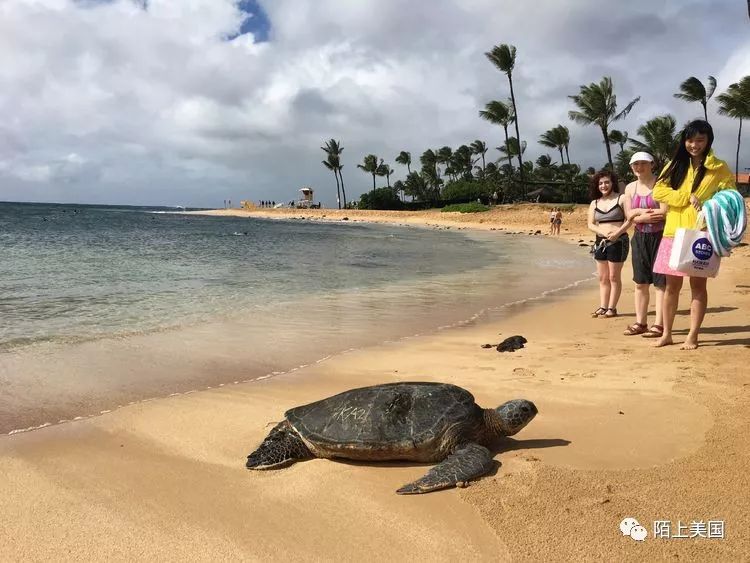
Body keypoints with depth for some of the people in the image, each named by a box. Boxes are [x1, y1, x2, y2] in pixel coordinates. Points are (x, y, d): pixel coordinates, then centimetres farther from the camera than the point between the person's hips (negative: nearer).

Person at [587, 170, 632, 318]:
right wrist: (604, 232, -12)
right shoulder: (594, 203, 10)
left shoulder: (621, 199, -3)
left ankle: (612, 308, 3)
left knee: (614, 277, -2)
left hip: (618, 241, -5)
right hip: (600, 242, 5)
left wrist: (617, 233, -21)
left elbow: (629, 219, -8)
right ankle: (603, 307, 12)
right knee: (602, 277, 7)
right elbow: (591, 225, 5)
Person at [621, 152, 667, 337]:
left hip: (659, 237, -6)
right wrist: (648, 215, -10)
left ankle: (659, 324, 2)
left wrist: (639, 212, -8)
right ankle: (640, 322, 16)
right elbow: (630, 216, 4)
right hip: (640, 237, 6)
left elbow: (664, 212, -16)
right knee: (640, 282, 8)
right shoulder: (630, 188, 10)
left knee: (660, 282, -3)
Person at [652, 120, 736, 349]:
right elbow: (658, 191, -2)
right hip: (674, 233, 2)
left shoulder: (719, 168, 3)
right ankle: (667, 334, 15)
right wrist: (688, 196, -13)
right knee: (672, 285, 6)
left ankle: (692, 336, 10)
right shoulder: (675, 164, 9)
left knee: (698, 284, 2)